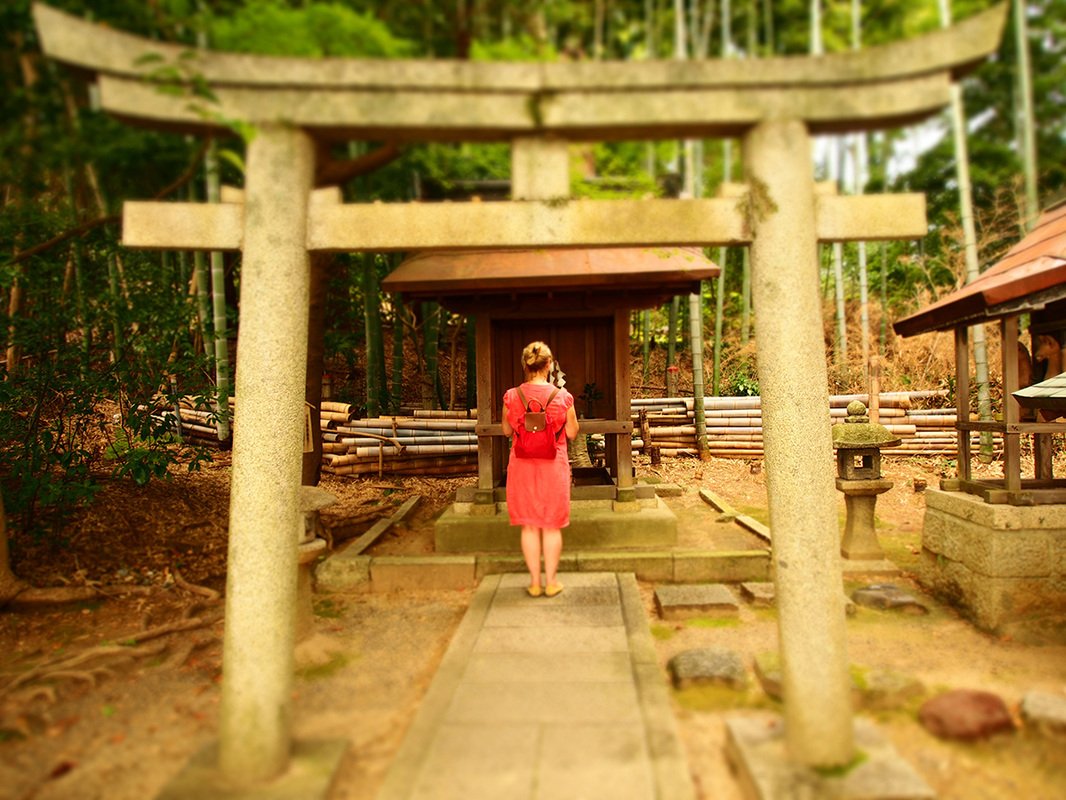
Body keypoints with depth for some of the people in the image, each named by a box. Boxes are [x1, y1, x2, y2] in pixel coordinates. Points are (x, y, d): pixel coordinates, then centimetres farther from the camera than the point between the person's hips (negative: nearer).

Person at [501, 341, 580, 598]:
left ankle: (535, 582, 19)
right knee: (552, 526, 11)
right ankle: (551, 581, 20)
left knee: (529, 526, 11)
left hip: (522, 466, 1)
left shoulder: (511, 396, -8)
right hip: (554, 466, -1)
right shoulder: (562, 396, -11)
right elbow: (572, 433, -1)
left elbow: (507, 430, 5)